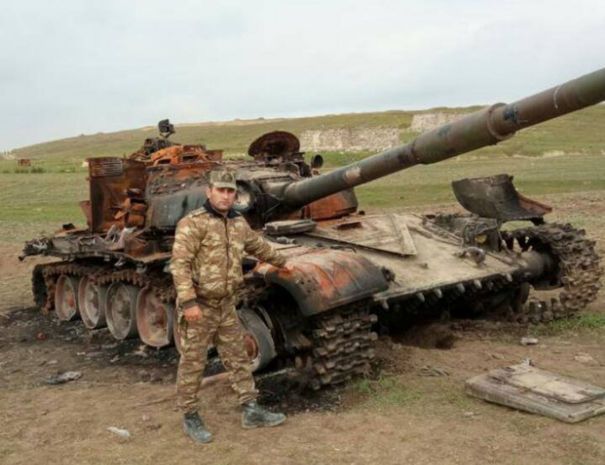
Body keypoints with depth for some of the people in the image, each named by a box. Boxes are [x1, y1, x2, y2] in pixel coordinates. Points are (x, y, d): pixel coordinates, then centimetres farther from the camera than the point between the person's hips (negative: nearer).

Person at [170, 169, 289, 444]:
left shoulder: (239, 223, 8)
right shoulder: (193, 223, -15)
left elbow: (259, 246, 27)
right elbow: (179, 264, -20)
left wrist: (281, 261, 41)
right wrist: (188, 302, -27)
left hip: (226, 306, 7)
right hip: (198, 306, -7)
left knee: (238, 358, 12)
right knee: (193, 364, 4)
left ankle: (251, 411, 22)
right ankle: (190, 417, 19)